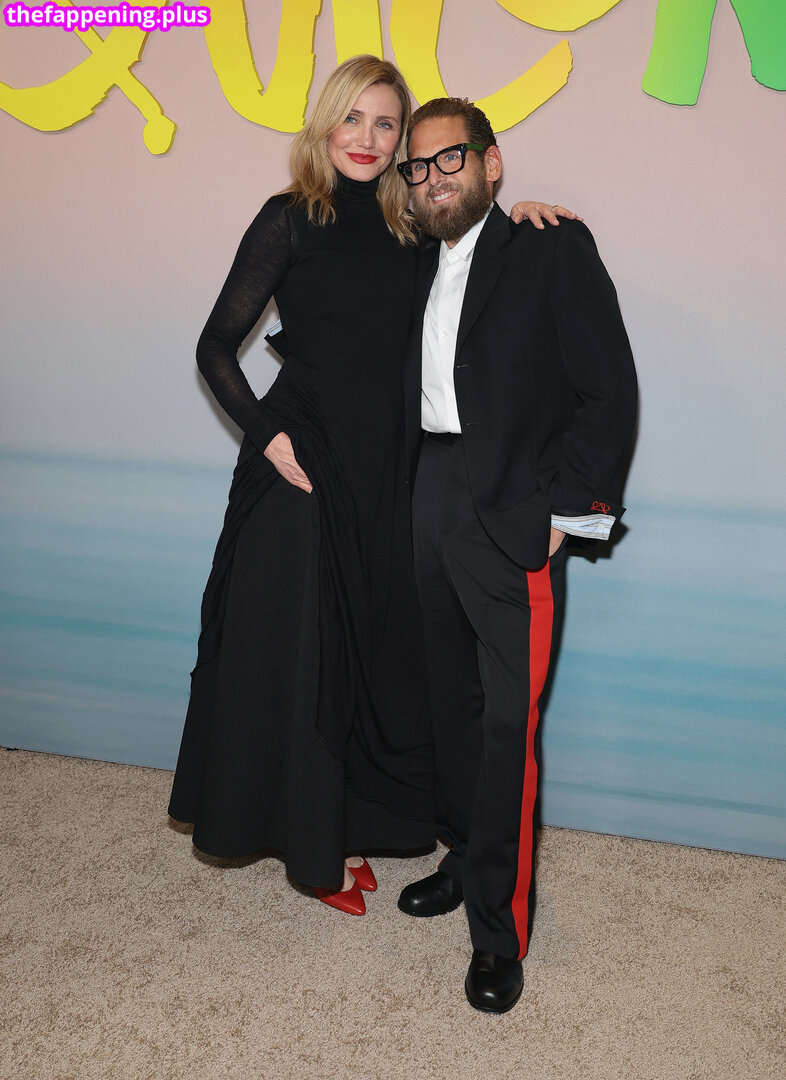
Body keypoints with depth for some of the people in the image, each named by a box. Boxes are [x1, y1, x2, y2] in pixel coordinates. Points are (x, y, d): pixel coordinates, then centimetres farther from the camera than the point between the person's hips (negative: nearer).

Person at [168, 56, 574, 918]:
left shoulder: (406, 228, 10)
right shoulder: (291, 219, -3)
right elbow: (216, 346, -4)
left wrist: (516, 215, -2)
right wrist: (268, 435, -15)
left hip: (387, 467, 5)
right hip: (307, 462, -5)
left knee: (378, 646, 12)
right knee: (300, 649, 4)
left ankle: (347, 822, 32)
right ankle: (314, 845, 22)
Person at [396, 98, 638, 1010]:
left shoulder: (554, 248, -3)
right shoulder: (423, 263, 16)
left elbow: (609, 392, -8)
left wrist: (560, 507, -11)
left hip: (513, 515, -6)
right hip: (433, 500, 6)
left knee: (510, 719, -4)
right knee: (451, 697, 15)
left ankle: (498, 928, 9)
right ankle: (465, 857, 34)